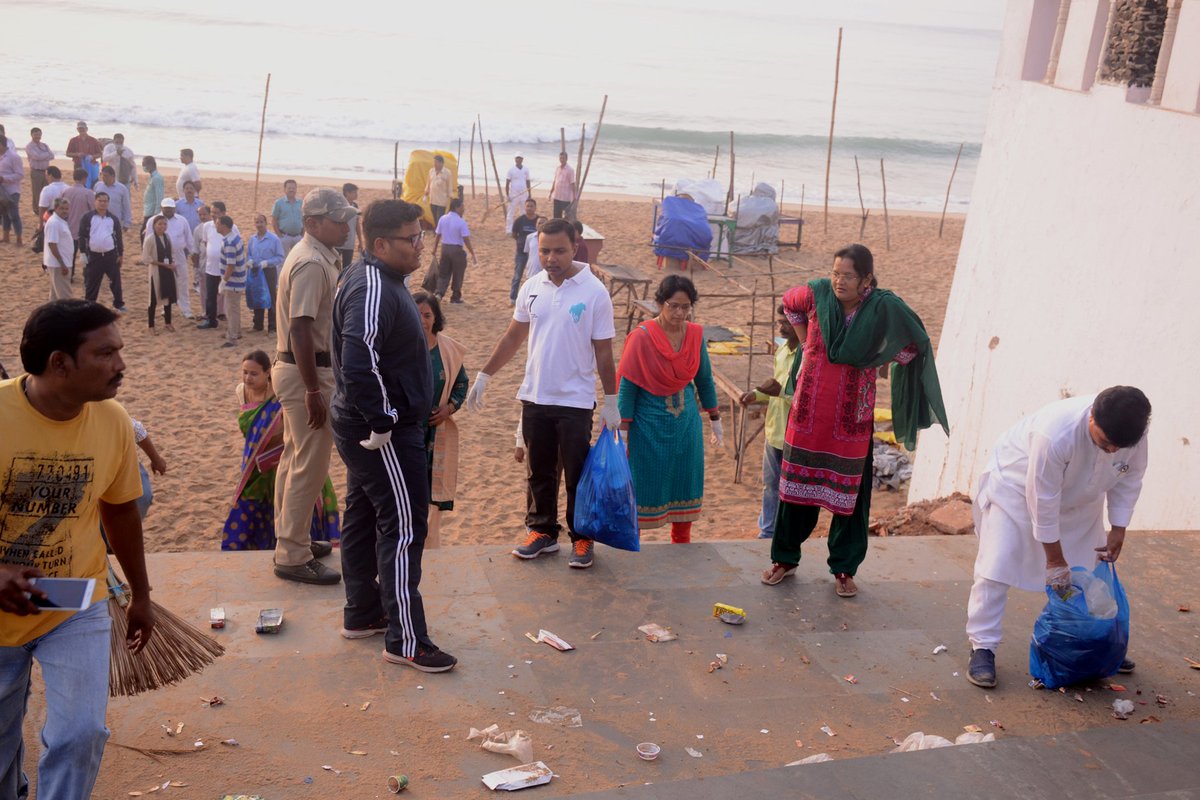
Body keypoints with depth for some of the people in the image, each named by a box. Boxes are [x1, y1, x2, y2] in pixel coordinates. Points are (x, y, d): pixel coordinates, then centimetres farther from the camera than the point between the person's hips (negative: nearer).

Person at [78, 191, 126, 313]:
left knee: (115, 280, 7)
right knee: (91, 282, 5)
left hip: (111, 255, 2)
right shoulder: (87, 217, -3)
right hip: (93, 255, -2)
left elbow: (119, 237, 10)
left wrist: (121, 254, 8)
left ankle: (119, 304, 20)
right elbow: (82, 236, -2)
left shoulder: (113, 219, 5)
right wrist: (83, 253, -6)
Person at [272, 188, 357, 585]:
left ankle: (289, 540, 32)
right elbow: (300, 329, -26)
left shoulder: (316, 256, 13)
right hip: (306, 372, -11)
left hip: (295, 369, 11)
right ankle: (293, 557, 3)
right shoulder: (312, 264, -20)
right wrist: (313, 391, -27)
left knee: (295, 459, 19)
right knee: (310, 465, -5)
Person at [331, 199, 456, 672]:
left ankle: (361, 615, 32)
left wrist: (377, 420, 18)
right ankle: (405, 641, 3)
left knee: (364, 516, 18)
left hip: (367, 426, 11)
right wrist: (381, 424, -23)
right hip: (384, 434, -11)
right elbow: (358, 368, -32)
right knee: (403, 527, -5)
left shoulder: (374, 279, 11)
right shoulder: (373, 292, -23)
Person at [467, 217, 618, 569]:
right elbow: (513, 336, 10)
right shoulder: (531, 287, 1)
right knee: (539, 471, 14)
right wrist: (483, 376, 10)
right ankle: (542, 532, 28)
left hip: (575, 401, -4)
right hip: (534, 396, 4)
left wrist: (611, 401, -6)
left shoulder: (595, 293, -12)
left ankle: (582, 539, 18)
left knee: (577, 474, 4)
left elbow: (603, 351, -8)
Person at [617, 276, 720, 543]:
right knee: (642, 488, 5)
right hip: (649, 427, -5)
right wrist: (622, 432, -13)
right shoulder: (642, 337, -16)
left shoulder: (696, 335, -2)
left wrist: (715, 420, 15)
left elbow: (704, 380, 10)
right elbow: (626, 386, -13)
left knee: (684, 485, 13)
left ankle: (682, 546, 29)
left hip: (686, 425, 5)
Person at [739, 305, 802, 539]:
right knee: (770, 485, 18)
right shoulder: (782, 349, 7)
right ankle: (768, 533, 32)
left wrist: (781, 392, -29)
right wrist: (757, 394, 3)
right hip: (774, 432, 8)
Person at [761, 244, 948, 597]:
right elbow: (789, 302, 16)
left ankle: (844, 569, 22)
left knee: (849, 492, 7)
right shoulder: (817, 294, -8)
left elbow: (916, 343, 4)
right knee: (796, 485, 10)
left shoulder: (884, 308, -13)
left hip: (851, 419, -2)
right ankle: (785, 559, 26)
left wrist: (876, 360, 0)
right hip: (808, 412, 2)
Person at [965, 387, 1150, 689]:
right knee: (997, 568, -13)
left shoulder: (1133, 432, -25)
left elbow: (1130, 477, -4)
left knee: (1089, 570, 11)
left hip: (1080, 498, 6)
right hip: (1018, 486, -6)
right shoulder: (1055, 433, -42)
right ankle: (982, 648, -5)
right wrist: (1055, 560, -22)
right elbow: (1043, 501, -32)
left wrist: (1118, 528, -9)